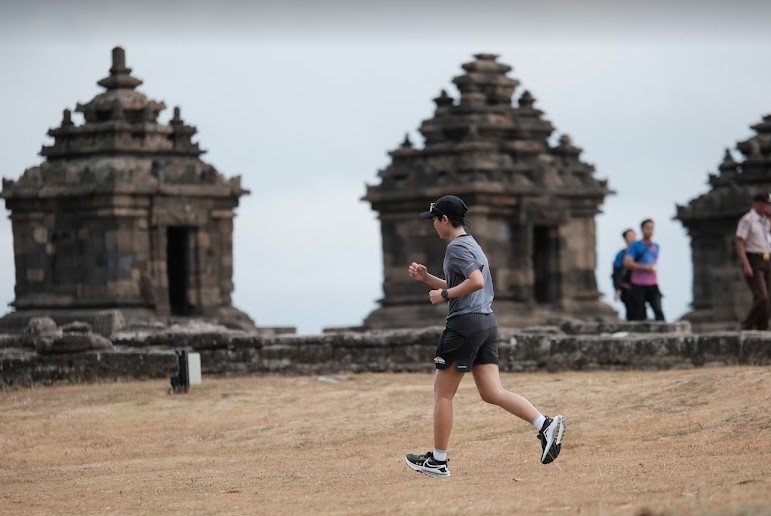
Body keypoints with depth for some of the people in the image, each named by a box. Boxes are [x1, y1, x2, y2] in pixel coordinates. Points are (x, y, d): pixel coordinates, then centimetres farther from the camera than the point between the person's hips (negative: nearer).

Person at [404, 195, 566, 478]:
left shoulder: (457, 247, -11)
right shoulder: (470, 244, 21)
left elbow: (476, 282, -25)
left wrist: (444, 295, -15)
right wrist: (427, 278, 23)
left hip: (465, 323, -10)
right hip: (486, 323, 10)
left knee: (443, 392, 1)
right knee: (493, 392, 3)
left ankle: (438, 460, 6)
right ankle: (546, 425, -13)